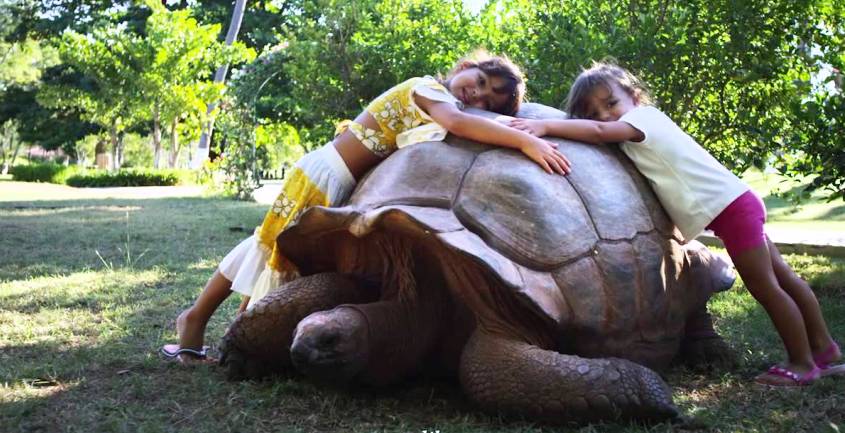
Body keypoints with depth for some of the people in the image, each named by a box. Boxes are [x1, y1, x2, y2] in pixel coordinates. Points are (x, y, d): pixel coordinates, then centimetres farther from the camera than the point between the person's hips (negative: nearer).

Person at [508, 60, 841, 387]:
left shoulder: (643, 117, -12)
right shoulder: (645, 127, 15)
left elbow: (598, 132, -27)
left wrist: (545, 126, -29)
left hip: (729, 206, -10)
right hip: (735, 203, 10)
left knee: (765, 288, 0)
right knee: (780, 279, 18)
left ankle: (803, 364, 11)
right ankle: (824, 348, 31)